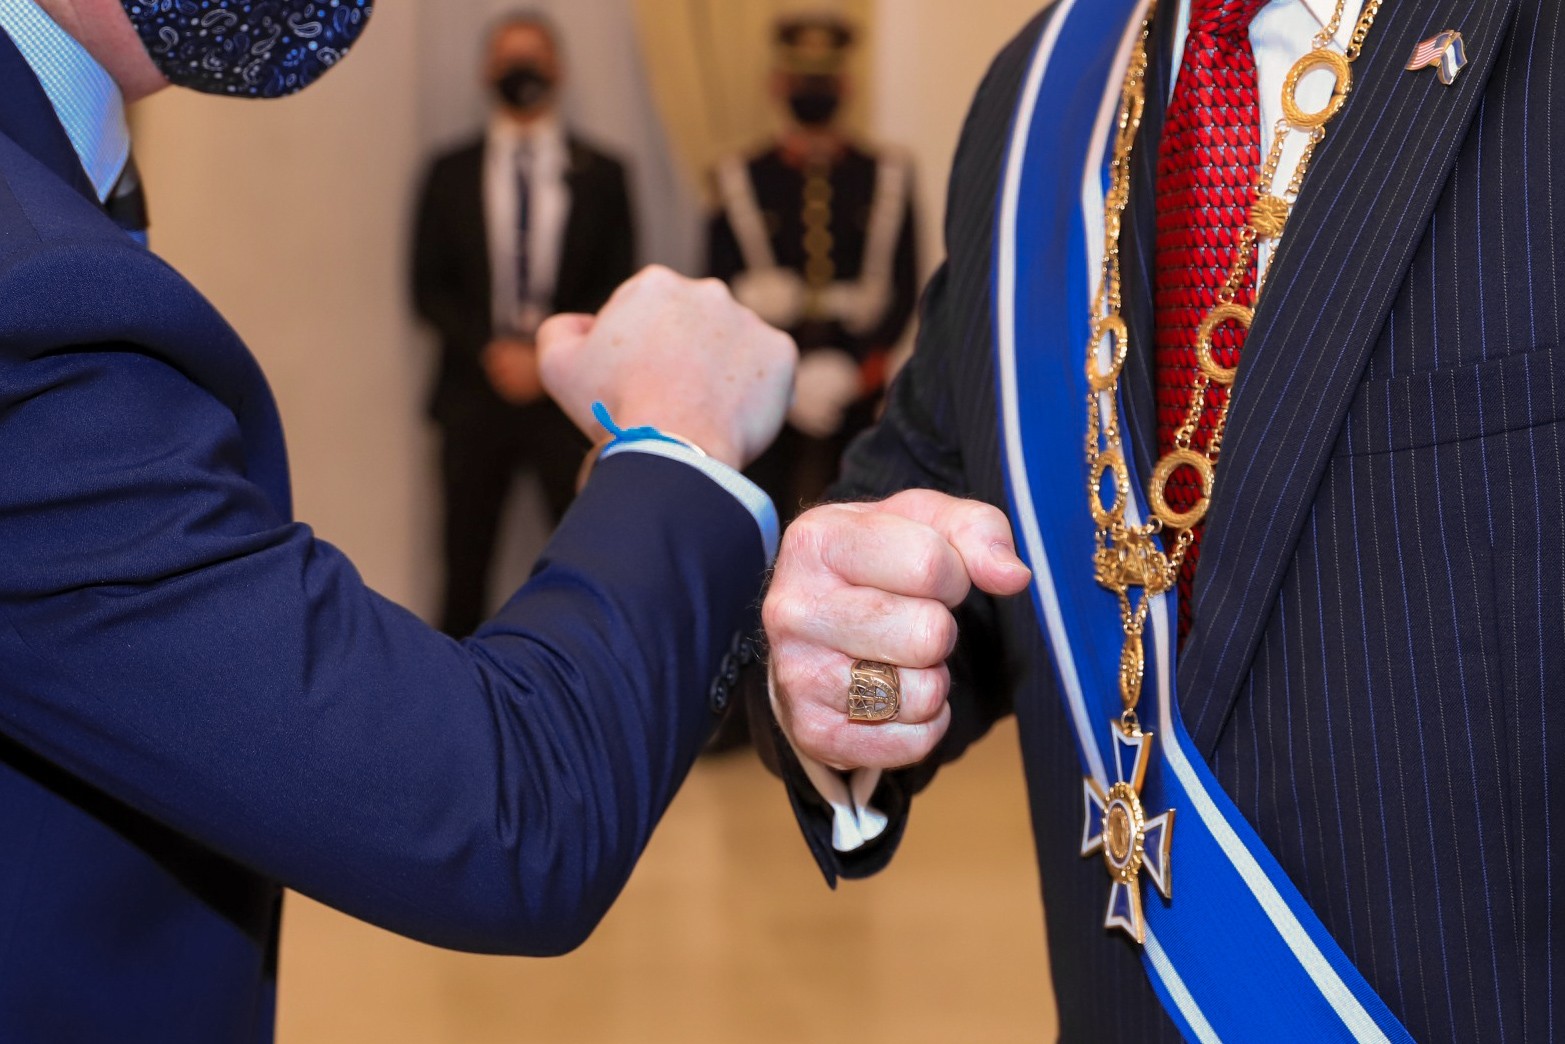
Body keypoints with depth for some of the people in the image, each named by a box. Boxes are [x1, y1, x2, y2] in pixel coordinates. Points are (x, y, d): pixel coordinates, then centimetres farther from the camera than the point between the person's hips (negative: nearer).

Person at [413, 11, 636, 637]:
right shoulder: (452, 173, 8)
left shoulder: (599, 175, 6)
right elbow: (428, 287, 5)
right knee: (466, 560, 4)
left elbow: (615, 290, 4)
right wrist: (491, 350, -9)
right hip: (475, 391, 1)